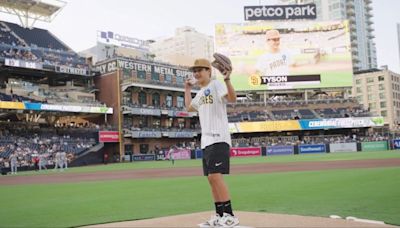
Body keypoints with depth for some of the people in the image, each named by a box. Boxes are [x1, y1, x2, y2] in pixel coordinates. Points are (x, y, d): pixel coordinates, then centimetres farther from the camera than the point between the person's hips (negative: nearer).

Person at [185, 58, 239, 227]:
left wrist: (227, 80, -34)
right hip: (206, 141, 9)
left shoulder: (216, 85, -4)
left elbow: (232, 98, -22)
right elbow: (189, 108, 35)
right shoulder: (200, 93, 21)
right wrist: (187, 90, 34)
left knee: (215, 176, -17)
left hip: (218, 139, -9)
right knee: (211, 178, 9)